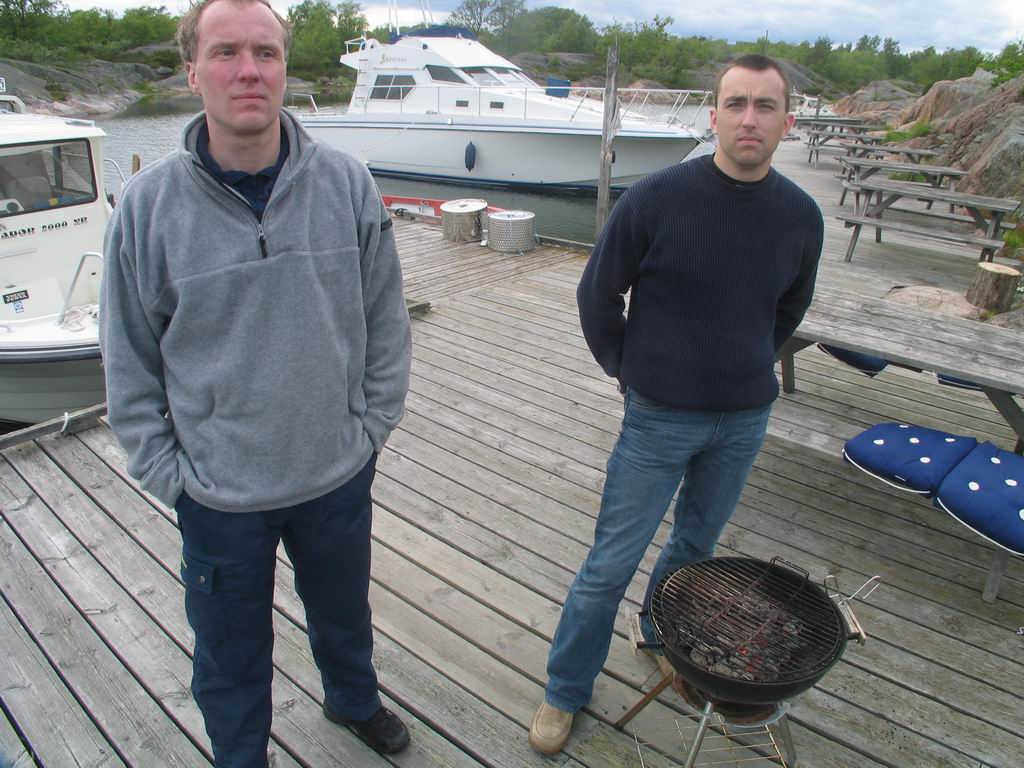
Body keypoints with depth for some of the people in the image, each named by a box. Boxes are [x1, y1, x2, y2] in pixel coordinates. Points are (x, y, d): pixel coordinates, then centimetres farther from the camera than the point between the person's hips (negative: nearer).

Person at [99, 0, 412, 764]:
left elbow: (386, 321, -1)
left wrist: (371, 428, -2)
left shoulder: (347, 183, -9)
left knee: (344, 612, 28)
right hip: (218, 493, -1)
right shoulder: (149, 203, -11)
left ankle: (354, 700, 60)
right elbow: (131, 360, -4)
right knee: (231, 657, 21)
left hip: (339, 476, 2)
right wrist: (167, 472, -5)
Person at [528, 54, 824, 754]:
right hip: (660, 416, -4)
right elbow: (598, 295, -5)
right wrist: (627, 370, 0)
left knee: (698, 543, 22)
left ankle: (662, 635, 50)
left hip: (746, 419, 4)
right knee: (611, 564, 4)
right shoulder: (658, 198, -16)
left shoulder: (802, 215, -3)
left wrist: (748, 368, 12)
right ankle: (566, 690, 25)